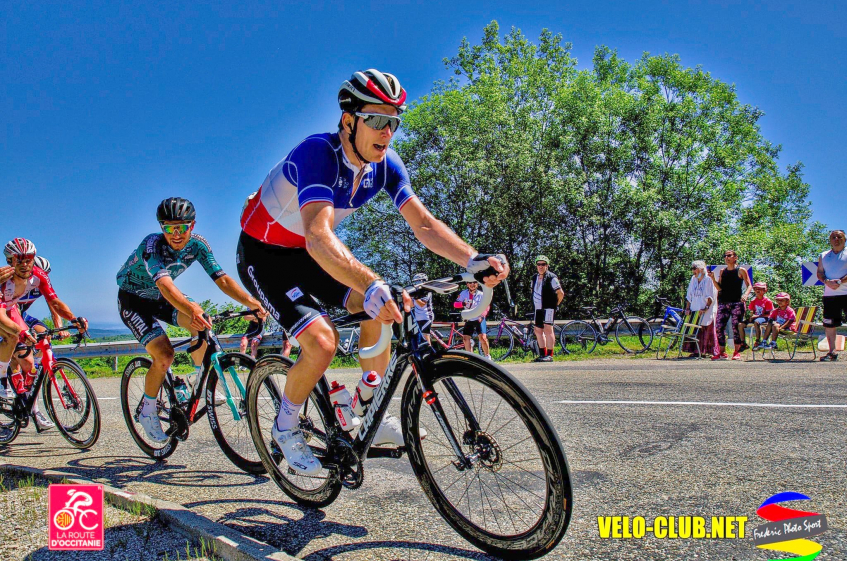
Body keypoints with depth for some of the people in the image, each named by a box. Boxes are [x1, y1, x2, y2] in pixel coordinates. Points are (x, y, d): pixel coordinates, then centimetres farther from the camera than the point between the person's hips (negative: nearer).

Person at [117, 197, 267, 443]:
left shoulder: (197, 244, -17)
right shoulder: (152, 245, -32)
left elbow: (222, 279, -24)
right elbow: (165, 285, -49)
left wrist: (252, 302, -39)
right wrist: (193, 310, -67)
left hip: (160, 298, 4)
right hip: (133, 299, -4)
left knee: (202, 325, -24)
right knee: (164, 355, -21)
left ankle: (199, 380, 0)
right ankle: (147, 411, 3)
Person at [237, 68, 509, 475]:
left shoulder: (386, 164, -11)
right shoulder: (318, 154, -33)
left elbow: (423, 223, -17)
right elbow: (319, 237, -47)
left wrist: (474, 260, -34)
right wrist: (372, 284, -62)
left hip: (307, 252, 7)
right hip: (264, 254, -6)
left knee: (380, 312, -12)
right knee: (322, 342, -24)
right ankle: (286, 426, 5)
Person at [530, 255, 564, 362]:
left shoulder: (551, 277, -10)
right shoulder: (534, 278, 13)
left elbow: (561, 293, -10)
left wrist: (555, 304, -1)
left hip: (548, 308, -8)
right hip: (538, 309, 8)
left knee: (548, 329, -12)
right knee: (538, 330, 10)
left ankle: (549, 355, -9)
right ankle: (542, 354, 18)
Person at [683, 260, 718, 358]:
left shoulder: (708, 280, -4)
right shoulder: (693, 279, 13)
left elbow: (711, 297, -7)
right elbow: (689, 296, 15)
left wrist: (706, 307, -17)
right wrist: (687, 308, 8)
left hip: (706, 313, -5)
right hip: (694, 311, 5)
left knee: (705, 331, -4)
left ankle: (703, 351, 0)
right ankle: (695, 351, 2)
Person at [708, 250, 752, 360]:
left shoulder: (741, 271, 3)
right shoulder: (722, 271, 15)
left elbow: (749, 286, 2)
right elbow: (719, 288, 13)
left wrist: (746, 294, -17)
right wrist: (713, 278, 0)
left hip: (737, 302, -4)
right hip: (723, 302, 5)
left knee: (736, 326, -9)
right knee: (719, 327, -3)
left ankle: (737, 352, 1)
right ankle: (722, 353, 4)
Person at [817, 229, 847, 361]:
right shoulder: (824, 256, 17)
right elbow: (819, 273, 11)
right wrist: (826, 281, -9)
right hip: (829, 294, 4)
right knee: (829, 324, 4)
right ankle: (832, 352, 10)